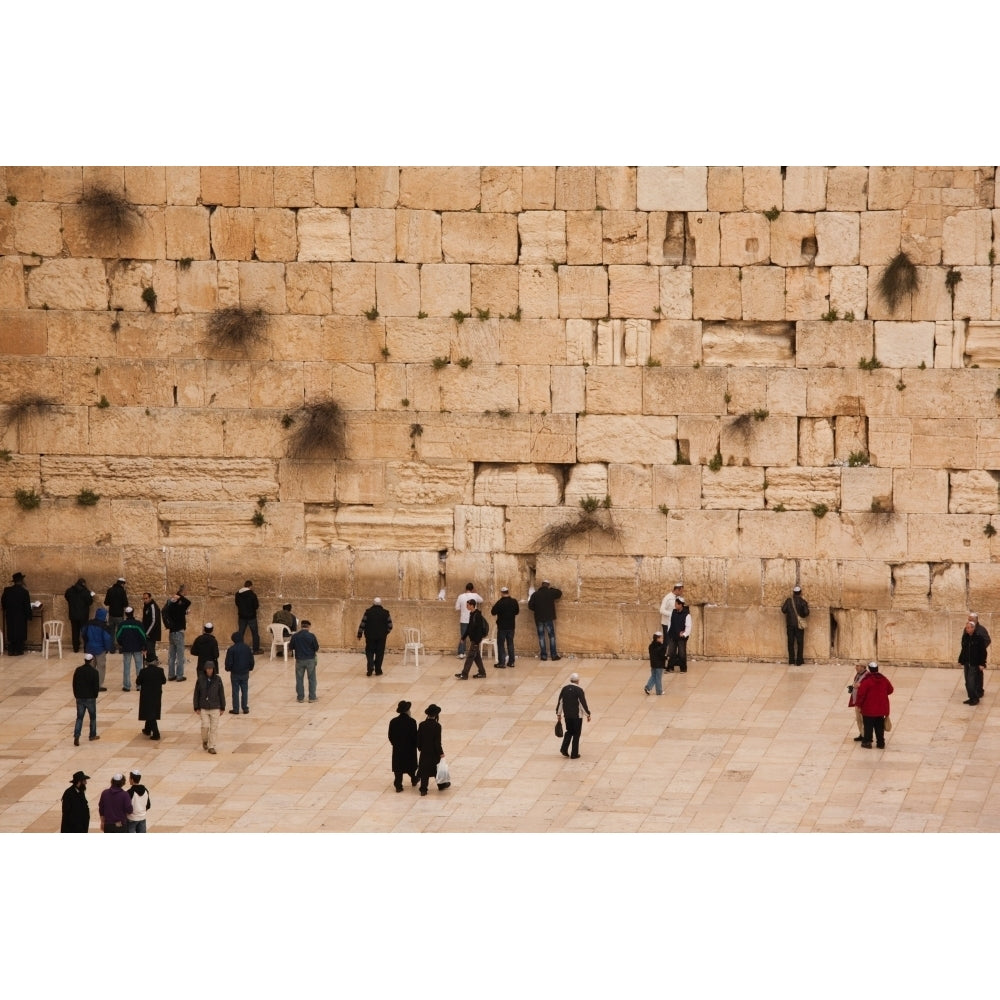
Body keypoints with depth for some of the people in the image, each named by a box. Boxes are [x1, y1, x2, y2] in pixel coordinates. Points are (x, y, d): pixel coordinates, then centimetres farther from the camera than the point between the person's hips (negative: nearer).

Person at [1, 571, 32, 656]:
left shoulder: (7, 590, -3)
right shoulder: (24, 592, -14)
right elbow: (27, 606, -12)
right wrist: (29, 616, -4)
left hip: (9, 615, 3)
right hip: (21, 616, -3)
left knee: (10, 632, 10)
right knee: (20, 632, 6)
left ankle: (11, 650, 10)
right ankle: (18, 650, 5)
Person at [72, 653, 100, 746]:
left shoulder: (78, 670, -1)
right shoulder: (94, 671, -12)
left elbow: (74, 684, 4)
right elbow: (97, 686, -10)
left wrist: (76, 695, 14)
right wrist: (95, 695, 6)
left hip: (80, 697, 3)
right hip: (90, 698, -3)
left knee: (79, 717, 5)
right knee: (93, 717, 16)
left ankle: (76, 736, -10)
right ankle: (93, 735, 25)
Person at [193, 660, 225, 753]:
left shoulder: (217, 680, -2)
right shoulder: (200, 679, -3)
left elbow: (221, 694, 4)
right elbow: (196, 694, 1)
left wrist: (222, 708, 5)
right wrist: (196, 708, -1)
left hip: (215, 708, 1)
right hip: (203, 707, -1)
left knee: (214, 728, 0)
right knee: (205, 726, -8)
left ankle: (211, 747, 9)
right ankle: (204, 741, 22)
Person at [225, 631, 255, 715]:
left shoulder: (231, 649, -14)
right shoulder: (247, 648, -1)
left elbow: (229, 662, -11)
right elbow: (251, 661, 5)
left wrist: (228, 669, 9)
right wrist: (250, 668, 21)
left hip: (235, 673, -3)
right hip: (245, 673, 3)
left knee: (236, 691, 4)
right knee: (245, 691, 10)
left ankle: (236, 709, 6)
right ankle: (245, 709, 12)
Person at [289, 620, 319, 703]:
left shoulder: (295, 636, -8)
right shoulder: (311, 636, -13)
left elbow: (290, 647, 3)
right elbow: (317, 649, -9)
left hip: (299, 660, 1)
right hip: (310, 660, -1)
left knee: (299, 679, 13)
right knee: (312, 679, 11)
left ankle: (300, 697, 15)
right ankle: (312, 697, 12)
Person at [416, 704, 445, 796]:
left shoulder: (422, 725, -7)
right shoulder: (437, 726, -18)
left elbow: (418, 739, 0)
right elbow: (438, 741, -17)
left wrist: (420, 748, 15)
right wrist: (441, 752, -9)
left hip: (424, 752, 3)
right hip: (434, 752, -2)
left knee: (424, 771, 8)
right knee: (437, 768, 17)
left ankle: (423, 789, 4)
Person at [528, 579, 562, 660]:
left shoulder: (535, 595, -1)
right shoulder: (550, 593, -6)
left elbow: (530, 606, -1)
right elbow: (559, 593, 11)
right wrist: (552, 588, 22)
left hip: (539, 619, 1)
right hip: (549, 618, -1)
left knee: (541, 637, 6)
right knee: (552, 636, 5)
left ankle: (543, 655, 5)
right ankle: (554, 655, 3)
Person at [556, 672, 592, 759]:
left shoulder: (565, 689, 0)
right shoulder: (579, 690, -14)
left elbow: (559, 701, 5)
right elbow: (584, 703, -13)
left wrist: (558, 713, 15)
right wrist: (588, 714, -3)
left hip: (567, 715, 4)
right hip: (577, 715, -4)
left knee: (569, 731, 22)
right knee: (576, 734, 8)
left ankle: (564, 749, 8)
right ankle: (574, 754, 10)